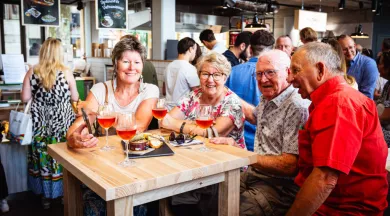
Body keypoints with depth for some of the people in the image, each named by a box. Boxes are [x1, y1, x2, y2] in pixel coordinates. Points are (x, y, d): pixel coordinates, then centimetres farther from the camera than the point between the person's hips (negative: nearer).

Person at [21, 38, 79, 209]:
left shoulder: (32, 72, -3)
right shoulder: (66, 72, -7)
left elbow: (25, 98, -1)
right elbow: (75, 98, -1)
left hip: (40, 122, 2)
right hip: (62, 121, -1)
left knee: (42, 157, 12)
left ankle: (45, 196, 22)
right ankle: (65, 193, 22)